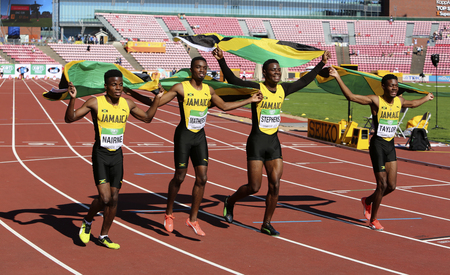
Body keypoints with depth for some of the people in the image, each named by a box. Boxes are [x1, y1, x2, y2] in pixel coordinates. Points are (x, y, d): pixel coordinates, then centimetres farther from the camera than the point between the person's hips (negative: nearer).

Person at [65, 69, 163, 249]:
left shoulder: (127, 104, 4)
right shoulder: (95, 103, -11)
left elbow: (147, 118, 20)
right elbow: (70, 118, -14)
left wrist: (157, 98, 13)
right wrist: (72, 99, -29)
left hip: (117, 155, 5)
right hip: (100, 155, -5)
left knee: (114, 199, 6)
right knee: (104, 198, -14)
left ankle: (104, 236, 21)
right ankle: (87, 222, 15)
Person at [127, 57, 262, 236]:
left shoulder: (209, 90, 7)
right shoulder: (180, 88, -9)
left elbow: (224, 106, 22)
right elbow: (156, 103, -9)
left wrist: (249, 100, 23)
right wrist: (132, 94, -17)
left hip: (200, 136, 5)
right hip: (184, 135, -5)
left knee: (202, 178, -1)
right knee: (179, 178, 1)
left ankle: (193, 219, 9)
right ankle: (169, 214, 23)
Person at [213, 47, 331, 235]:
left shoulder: (283, 90, 6)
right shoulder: (256, 89, -11)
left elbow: (303, 82, 20)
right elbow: (233, 80, -21)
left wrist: (321, 64, 24)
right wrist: (221, 61, -34)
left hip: (274, 142, 5)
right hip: (256, 142, -5)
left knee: (275, 186, 1)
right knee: (254, 187, -3)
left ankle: (266, 224, 14)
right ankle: (230, 202, 27)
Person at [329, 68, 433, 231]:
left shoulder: (399, 101, 8)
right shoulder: (375, 101, -11)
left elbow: (413, 104, 32)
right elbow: (351, 97, -20)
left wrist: (426, 98, 48)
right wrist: (338, 78, -28)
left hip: (391, 145, 6)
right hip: (377, 144, -6)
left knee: (392, 186, 5)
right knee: (382, 185, -5)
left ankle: (368, 201, 33)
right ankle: (373, 220, 12)